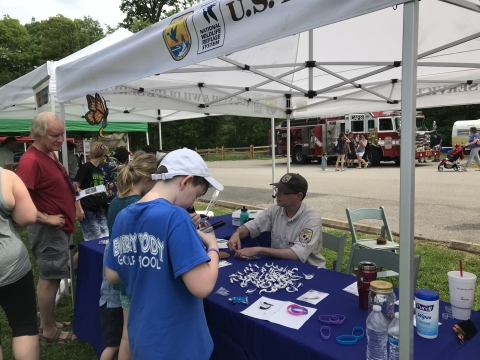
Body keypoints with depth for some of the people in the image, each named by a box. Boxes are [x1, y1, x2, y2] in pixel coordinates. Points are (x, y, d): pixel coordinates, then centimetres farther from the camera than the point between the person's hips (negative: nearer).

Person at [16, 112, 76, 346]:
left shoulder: (50, 154, 9)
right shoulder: (31, 161, -22)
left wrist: (73, 191, 11)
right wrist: (46, 219, -24)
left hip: (59, 227, 10)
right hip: (48, 230, -10)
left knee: (48, 277, 18)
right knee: (50, 279, 1)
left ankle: (47, 322, 33)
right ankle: (48, 332, 16)